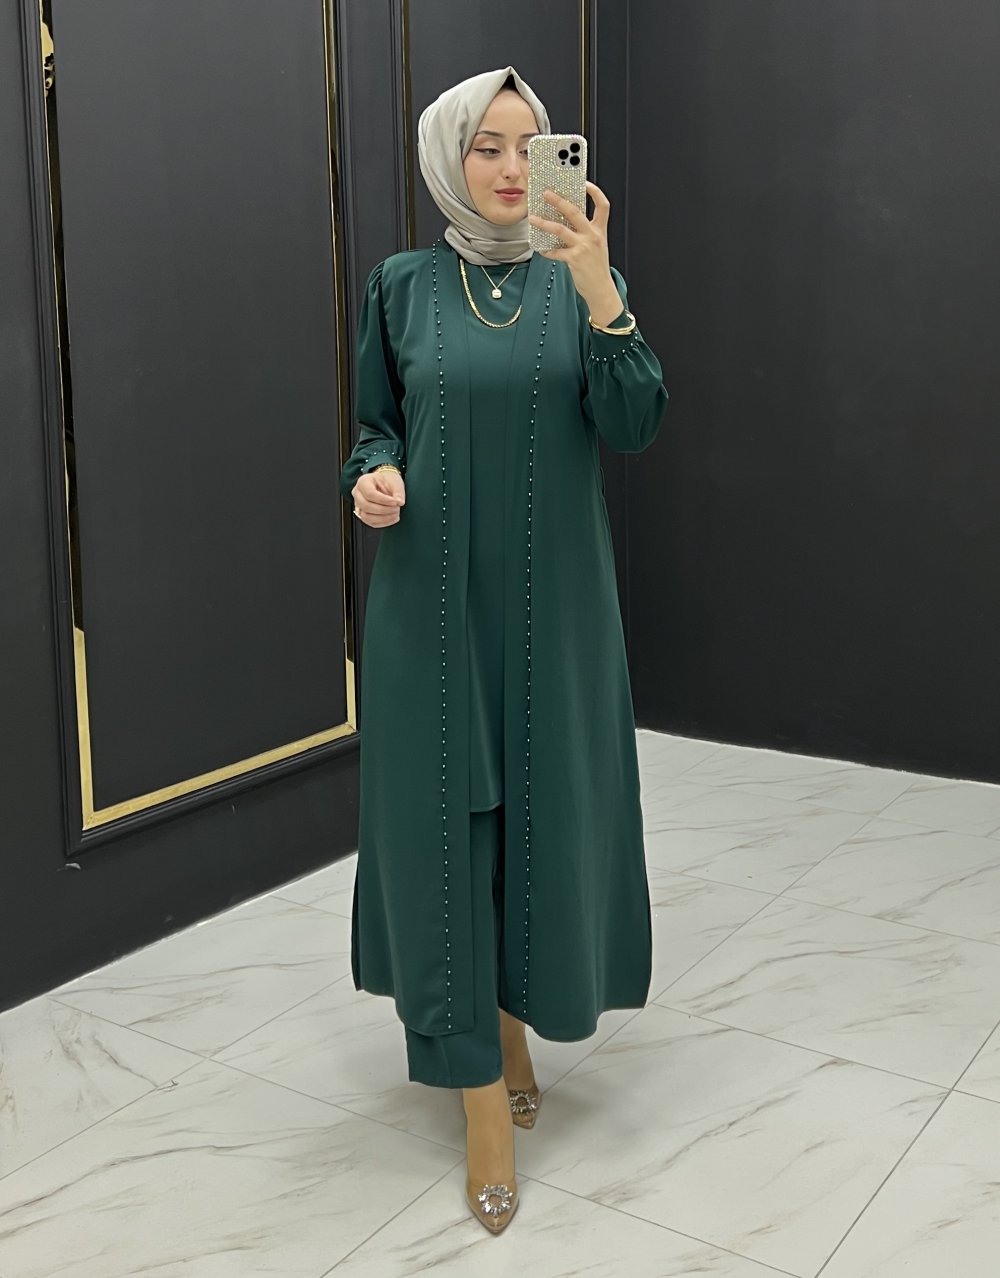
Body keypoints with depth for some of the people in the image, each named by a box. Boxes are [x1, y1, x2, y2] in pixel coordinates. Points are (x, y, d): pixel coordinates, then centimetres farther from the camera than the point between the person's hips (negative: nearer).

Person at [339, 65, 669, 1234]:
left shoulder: (578, 280, 3)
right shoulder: (402, 286, 4)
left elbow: (633, 428, -10)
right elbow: (377, 425, 11)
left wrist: (597, 289, -22)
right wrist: (372, 477, -12)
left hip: (551, 599, 1)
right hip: (433, 597, 0)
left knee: (546, 808, 8)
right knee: (444, 818, -1)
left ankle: (517, 1019, 33)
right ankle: (482, 1096, 10)